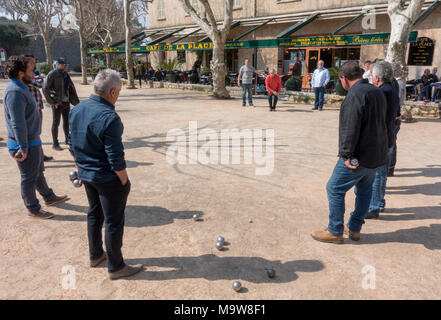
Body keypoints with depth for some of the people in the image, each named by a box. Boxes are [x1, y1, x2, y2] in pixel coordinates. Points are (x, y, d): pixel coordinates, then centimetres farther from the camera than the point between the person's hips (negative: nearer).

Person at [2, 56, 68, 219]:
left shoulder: (21, 88, 10)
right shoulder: (14, 92, -23)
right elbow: (17, 123, -26)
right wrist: (23, 149, -24)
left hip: (33, 141, 10)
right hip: (26, 145, -10)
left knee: (38, 172, 23)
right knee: (29, 177, 4)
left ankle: (49, 197, 40)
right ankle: (33, 209, 19)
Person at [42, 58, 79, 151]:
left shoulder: (66, 75, 10)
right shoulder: (53, 74, -11)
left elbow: (71, 89, 15)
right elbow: (45, 89, -13)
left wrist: (76, 102, 10)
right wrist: (52, 102, -12)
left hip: (66, 102, 6)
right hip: (57, 103, -6)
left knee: (67, 121, 14)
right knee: (56, 123, 2)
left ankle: (68, 140, 30)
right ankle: (55, 144, 11)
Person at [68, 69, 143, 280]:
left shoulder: (76, 110, 0)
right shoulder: (109, 118, -26)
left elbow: (73, 146, 9)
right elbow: (116, 159, -23)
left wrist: (82, 168, 19)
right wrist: (125, 182, -11)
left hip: (86, 175, 8)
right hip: (108, 180, -8)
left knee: (94, 215, 24)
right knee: (113, 223, 7)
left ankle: (95, 255, 42)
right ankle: (116, 267, 23)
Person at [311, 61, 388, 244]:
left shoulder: (355, 95, -18)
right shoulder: (377, 92, 12)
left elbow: (350, 128, -25)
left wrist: (347, 155, -20)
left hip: (358, 158, -10)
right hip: (377, 155, 10)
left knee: (335, 190, 2)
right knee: (364, 191, 18)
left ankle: (335, 232, 11)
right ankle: (354, 229, 32)